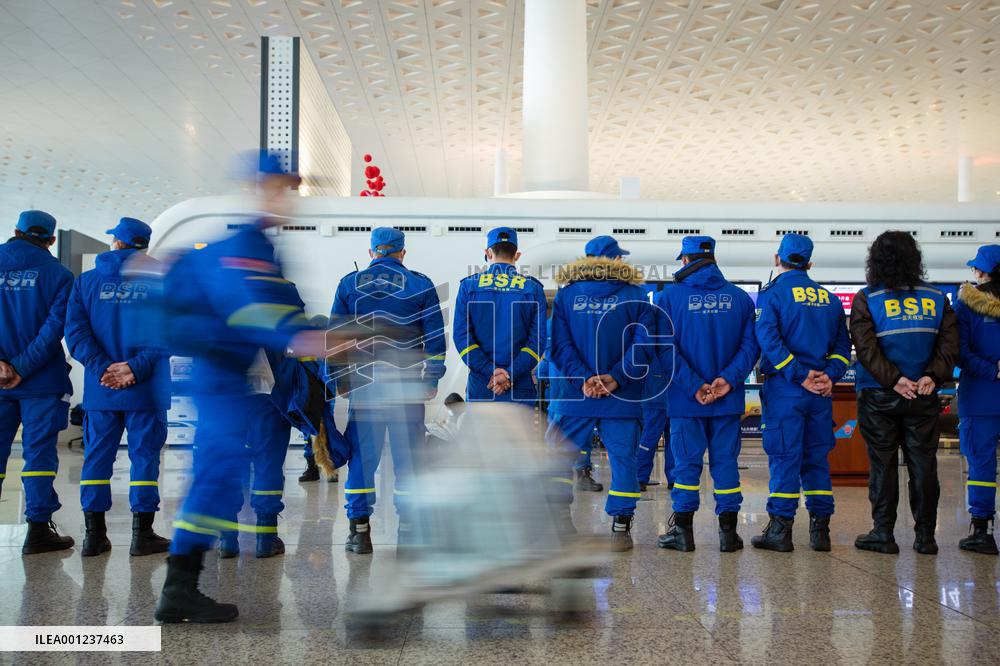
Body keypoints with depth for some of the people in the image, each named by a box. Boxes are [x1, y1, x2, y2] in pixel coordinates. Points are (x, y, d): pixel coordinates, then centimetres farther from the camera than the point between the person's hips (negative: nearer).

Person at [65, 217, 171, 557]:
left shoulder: (87, 281, 7)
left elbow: (75, 331, -3)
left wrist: (102, 367, -8)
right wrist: (136, 367, -11)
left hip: (100, 388, 2)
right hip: (147, 389, -2)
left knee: (97, 456, 9)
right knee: (145, 454, 3)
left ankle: (94, 534, 13)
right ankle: (142, 534, 6)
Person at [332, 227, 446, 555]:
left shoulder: (349, 283, 7)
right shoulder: (421, 285, 4)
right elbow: (435, 338, 3)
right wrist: (432, 380, 8)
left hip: (363, 384, 1)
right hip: (407, 387, -1)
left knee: (361, 456, 6)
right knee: (407, 457, 5)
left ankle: (359, 530, 7)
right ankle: (408, 529, 9)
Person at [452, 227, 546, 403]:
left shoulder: (468, 285, 3)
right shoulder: (533, 289, 3)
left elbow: (461, 335, -5)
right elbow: (538, 339, -6)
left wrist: (489, 371, -8)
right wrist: (511, 374, -10)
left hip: (479, 387, 0)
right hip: (520, 389, 0)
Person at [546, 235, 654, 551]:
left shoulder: (565, 295, 5)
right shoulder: (637, 297, 3)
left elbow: (560, 345, -5)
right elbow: (641, 345, -6)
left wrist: (583, 379, -10)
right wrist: (616, 378, -10)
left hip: (575, 395, 0)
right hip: (622, 399, 0)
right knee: (622, 459, 7)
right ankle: (620, 528, 8)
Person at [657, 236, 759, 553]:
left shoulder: (668, 296, -4)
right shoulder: (740, 297, 4)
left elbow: (665, 348, -11)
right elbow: (750, 344, -5)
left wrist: (694, 387, -12)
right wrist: (729, 379, -11)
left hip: (684, 399, -2)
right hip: (729, 399, 2)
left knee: (686, 462, 5)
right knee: (725, 461, 9)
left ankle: (683, 531, 11)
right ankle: (728, 531, 14)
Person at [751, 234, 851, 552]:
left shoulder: (772, 293, -3)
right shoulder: (830, 299, 14)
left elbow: (769, 339, -15)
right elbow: (842, 344, 9)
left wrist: (799, 375, -14)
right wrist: (830, 375, -2)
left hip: (784, 388, -5)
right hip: (821, 393, 5)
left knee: (784, 458, -1)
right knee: (817, 458, 11)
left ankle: (780, 529, 0)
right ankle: (820, 529, 15)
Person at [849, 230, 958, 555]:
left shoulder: (866, 299, -5)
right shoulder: (936, 298, 5)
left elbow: (866, 347, -15)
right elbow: (949, 343, -3)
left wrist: (893, 380, -16)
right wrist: (933, 376, -11)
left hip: (878, 397, -2)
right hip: (924, 396, 3)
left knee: (883, 464, 4)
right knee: (923, 463, 8)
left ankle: (883, 534, 8)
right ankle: (925, 536, 13)